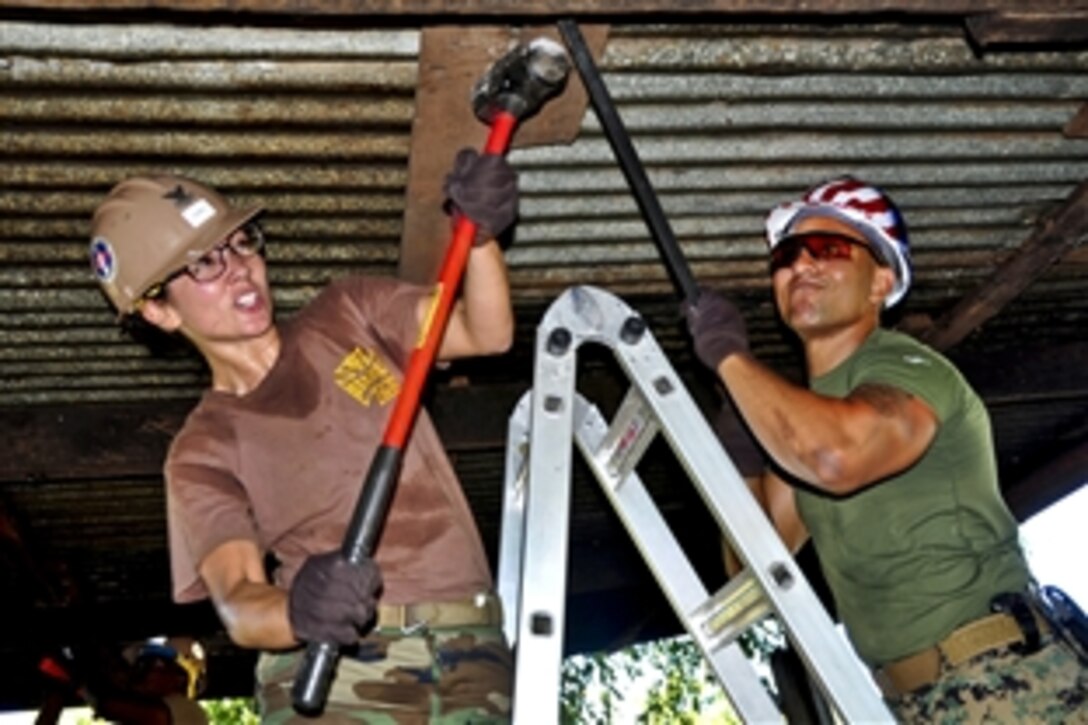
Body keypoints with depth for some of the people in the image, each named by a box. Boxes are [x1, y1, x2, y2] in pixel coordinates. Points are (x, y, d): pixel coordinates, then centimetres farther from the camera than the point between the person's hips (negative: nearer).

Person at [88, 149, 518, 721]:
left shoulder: (349, 315, 16)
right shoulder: (204, 452, 6)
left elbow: (486, 333, 4)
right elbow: (237, 602, -8)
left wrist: (478, 234, -16)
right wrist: (296, 613, -32)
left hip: (469, 658, 2)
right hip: (333, 672, -2)